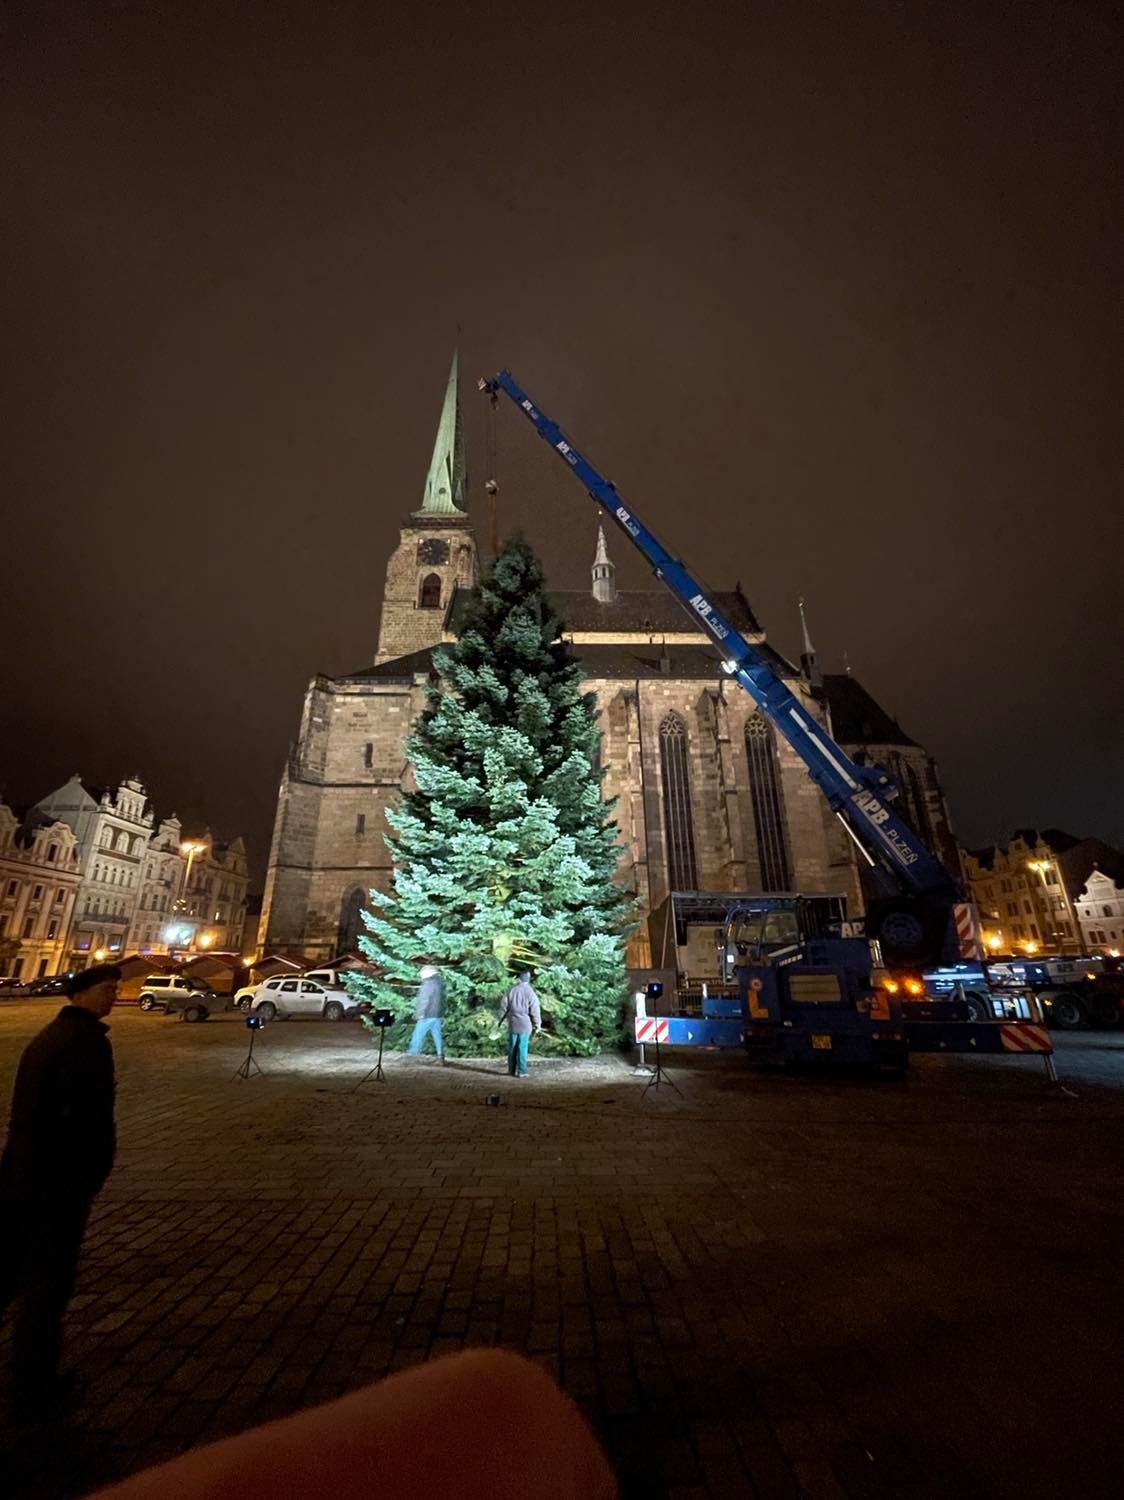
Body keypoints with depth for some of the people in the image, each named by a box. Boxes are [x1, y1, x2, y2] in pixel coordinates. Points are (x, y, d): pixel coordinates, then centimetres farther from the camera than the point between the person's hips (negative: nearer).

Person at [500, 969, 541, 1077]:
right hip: (525, 1024, -3)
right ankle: (521, 1072, 5)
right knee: (522, 1048, 3)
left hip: (512, 1024, 3)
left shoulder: (511, 990, -1)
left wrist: (503, 1019, 17)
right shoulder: (530, 992, -11)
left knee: (512, 1047, 12)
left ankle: (512, 1070, 19)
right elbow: (535, 1011, -8)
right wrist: (538, 1024, 4)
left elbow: (505, 1006, 5)